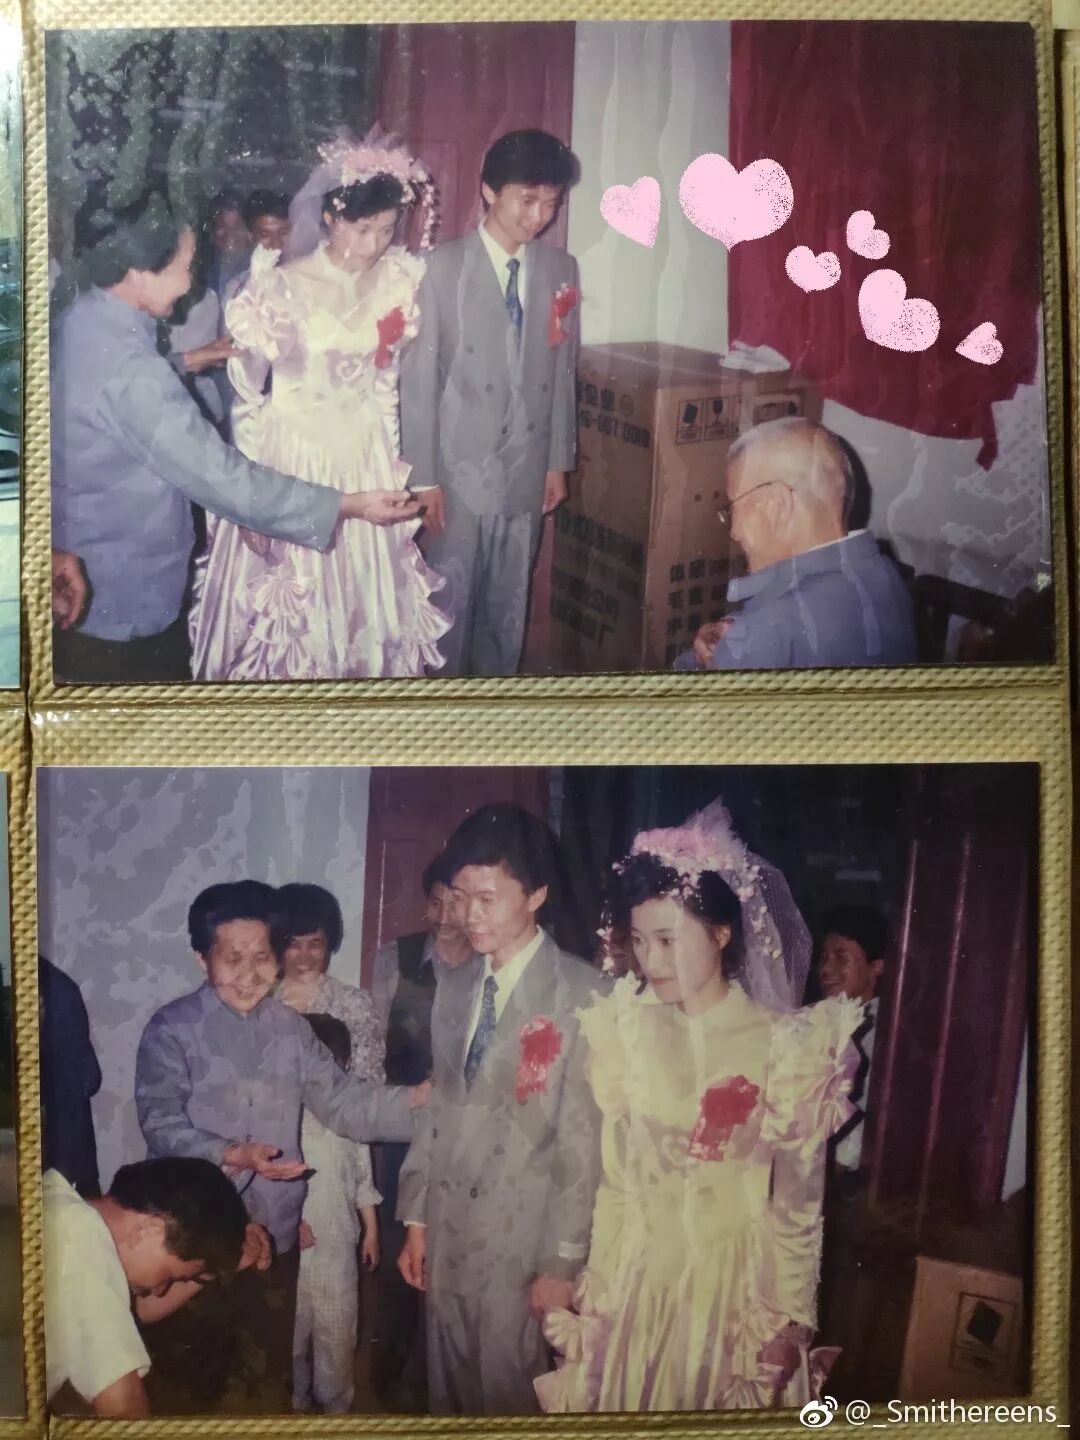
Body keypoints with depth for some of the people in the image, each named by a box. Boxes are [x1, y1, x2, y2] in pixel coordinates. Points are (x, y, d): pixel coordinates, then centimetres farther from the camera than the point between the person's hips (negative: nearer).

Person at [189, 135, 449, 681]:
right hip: (292, 460, -4)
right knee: (286, 602, 6)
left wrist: (392, 462, 11)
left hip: (368, 461, 4)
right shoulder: (281, 287, -14)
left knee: (366, 597, 13)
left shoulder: (398, 280, -2)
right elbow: (247, 398, -8)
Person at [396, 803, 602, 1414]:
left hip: (523, 1239, -6)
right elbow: (440, 1109, 12)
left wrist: (565, 1260, -12)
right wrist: (416, 1219, 12)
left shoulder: (581, 992, -14)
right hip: (446, 1231, 6)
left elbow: (583, 1136, -14)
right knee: (449, 1394, 17)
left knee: (507, 1398, 7)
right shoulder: (456, 986, 8)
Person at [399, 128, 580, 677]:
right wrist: (422, 477, -10)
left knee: (509, 608, 12)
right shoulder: (444, 267, -7)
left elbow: (563, 371, 10)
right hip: (458, 471, -4)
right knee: (449, 605, 3)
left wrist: (559, 461, 10)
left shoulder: (561, 269, 6)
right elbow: (418, 378, -8)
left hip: (527, 472, 4)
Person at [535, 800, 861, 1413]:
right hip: (636, 1282, 3)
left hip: (736, 1288, -3)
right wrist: (595, 1300, 6)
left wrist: (789, 1321, -3)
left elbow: (798, 1203, -5)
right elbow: (615, 1182, 5)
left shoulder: (786, 1045, -12)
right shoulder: (627, 1034, -1)